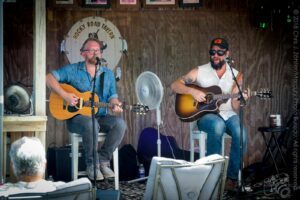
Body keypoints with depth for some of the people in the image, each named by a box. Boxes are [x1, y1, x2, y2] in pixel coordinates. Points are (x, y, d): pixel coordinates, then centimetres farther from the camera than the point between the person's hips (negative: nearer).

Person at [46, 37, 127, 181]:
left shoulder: (108, 74, 14)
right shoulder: (73, 70, 3)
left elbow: (112, 96, 13)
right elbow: (50, 78, -2)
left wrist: (115, 105, -12)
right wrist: (65, 95, -15)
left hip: (100, 117, 4)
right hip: (76, 116, -4)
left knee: (120, 123, -26)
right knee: (91, 124, -38)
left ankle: (103, 160, -13)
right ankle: (92, 164, -21)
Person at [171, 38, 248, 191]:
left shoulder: (236, 75, 6)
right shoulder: (199, 71, 3)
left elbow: (235, 107, 3)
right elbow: (174, 85, -1)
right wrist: (193, 91, -17)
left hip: (228, 114, 2)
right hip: (205, 114, -2)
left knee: (240, 133, -31)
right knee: (218, 125, -38)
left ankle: (232, 176, -15)